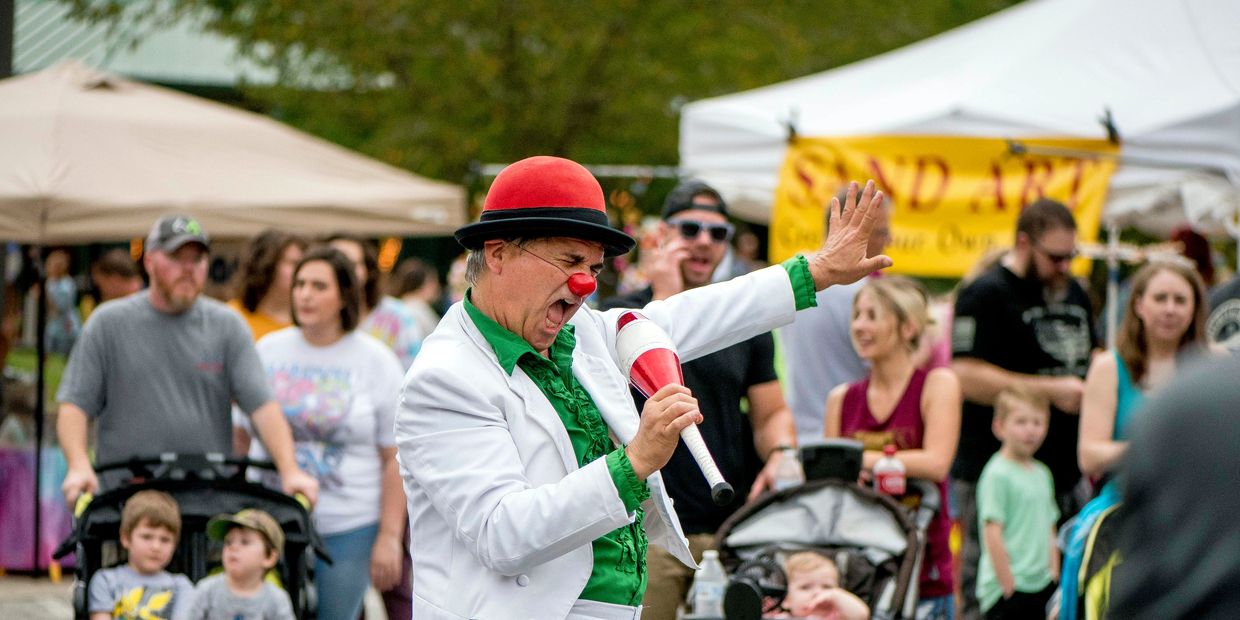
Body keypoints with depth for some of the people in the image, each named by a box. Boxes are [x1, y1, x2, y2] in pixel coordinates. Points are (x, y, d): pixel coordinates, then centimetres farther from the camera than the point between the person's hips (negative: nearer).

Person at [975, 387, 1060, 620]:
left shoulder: (1042, 474, 13)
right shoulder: (997, 474, -10)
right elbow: (992, 534, -15)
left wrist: (1055, 581, 12)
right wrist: (1008, 586, -17)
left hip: (1041, 586, 8)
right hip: (1008, 590, -8)